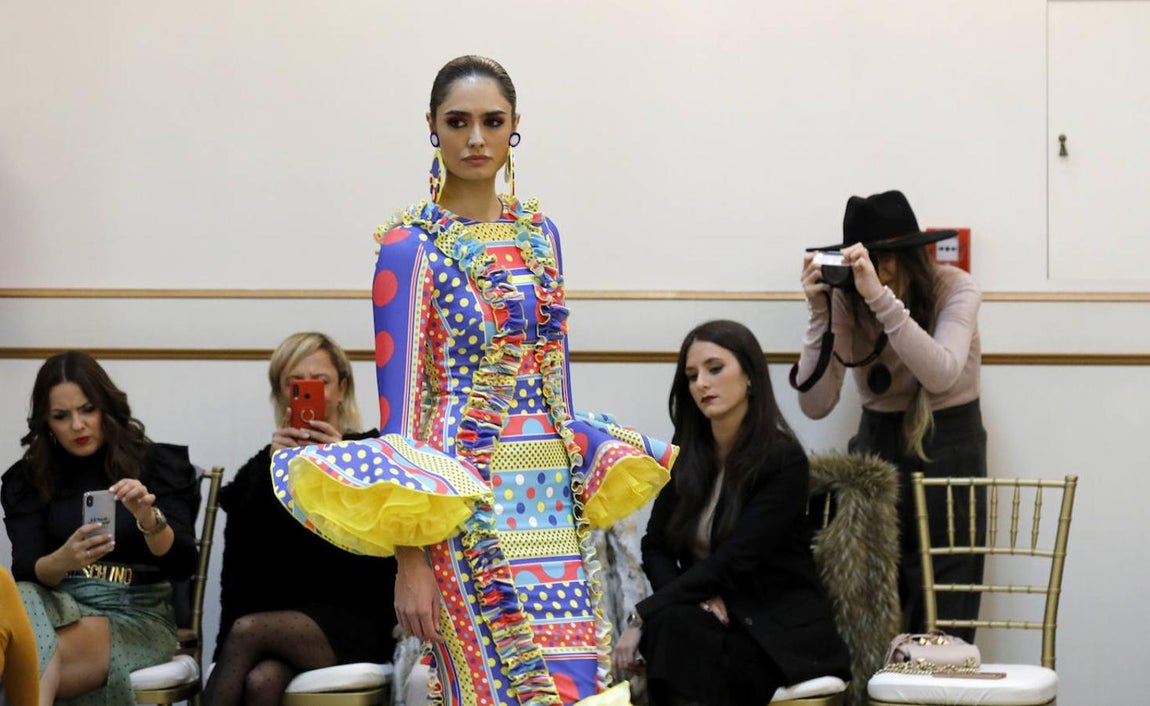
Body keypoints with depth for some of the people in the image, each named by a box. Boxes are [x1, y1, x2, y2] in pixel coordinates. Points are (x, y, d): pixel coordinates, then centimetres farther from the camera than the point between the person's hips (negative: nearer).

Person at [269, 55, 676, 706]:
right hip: (467, 502, -6)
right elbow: (398, 397, -9)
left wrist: (581, 481, 14)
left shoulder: (540, 234, 12)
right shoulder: (411, 246, -6)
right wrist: (409, 561, -13)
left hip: (560, 499, 6)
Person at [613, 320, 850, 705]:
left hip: (782, 631, -4)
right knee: (670, 624, -31)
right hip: (707, 616, 5)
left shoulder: (785, 461, -11)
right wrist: (692, 597, -14)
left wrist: (641, 615, -24)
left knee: (666, 626, -33)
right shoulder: (687, 454, 7)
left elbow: (732, 561, -20)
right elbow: (655, 548, 8)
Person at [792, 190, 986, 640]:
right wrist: (820, 314, -22)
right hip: (878, 446, 2)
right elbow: (815, 404, -13)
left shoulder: (954, 288, -13)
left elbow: (941, 376, -31)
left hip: (947, 454, -2)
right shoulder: (847, 298, -8)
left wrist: (882, 298, -38)